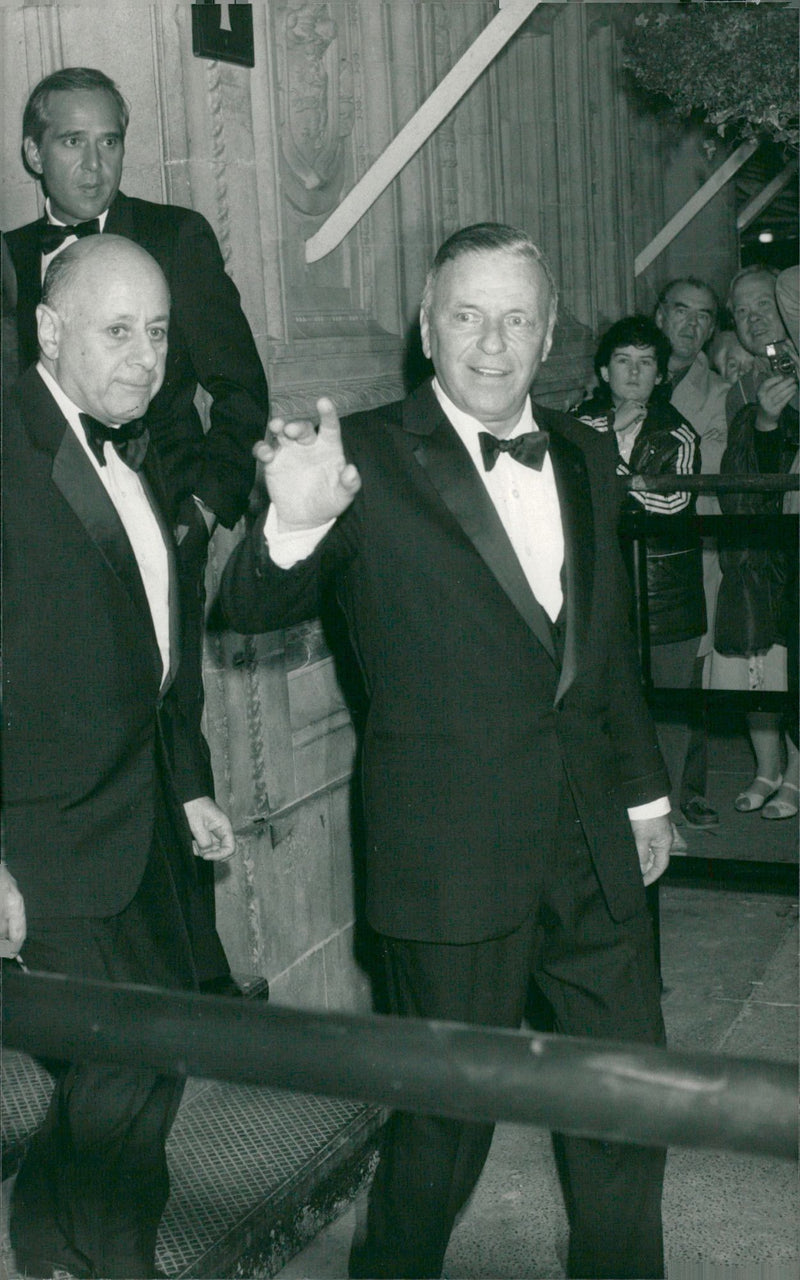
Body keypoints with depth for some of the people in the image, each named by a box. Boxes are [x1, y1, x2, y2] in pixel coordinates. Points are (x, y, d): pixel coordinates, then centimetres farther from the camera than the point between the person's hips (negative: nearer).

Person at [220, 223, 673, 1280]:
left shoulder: (584, 457, 8)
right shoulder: (372, 458, -10)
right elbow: (253, 610, -20)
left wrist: (644, 788, 20)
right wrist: (294, 524, -41)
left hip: (591, 838, 6)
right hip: (454, 855, -5)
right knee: (450, 1108, 9)